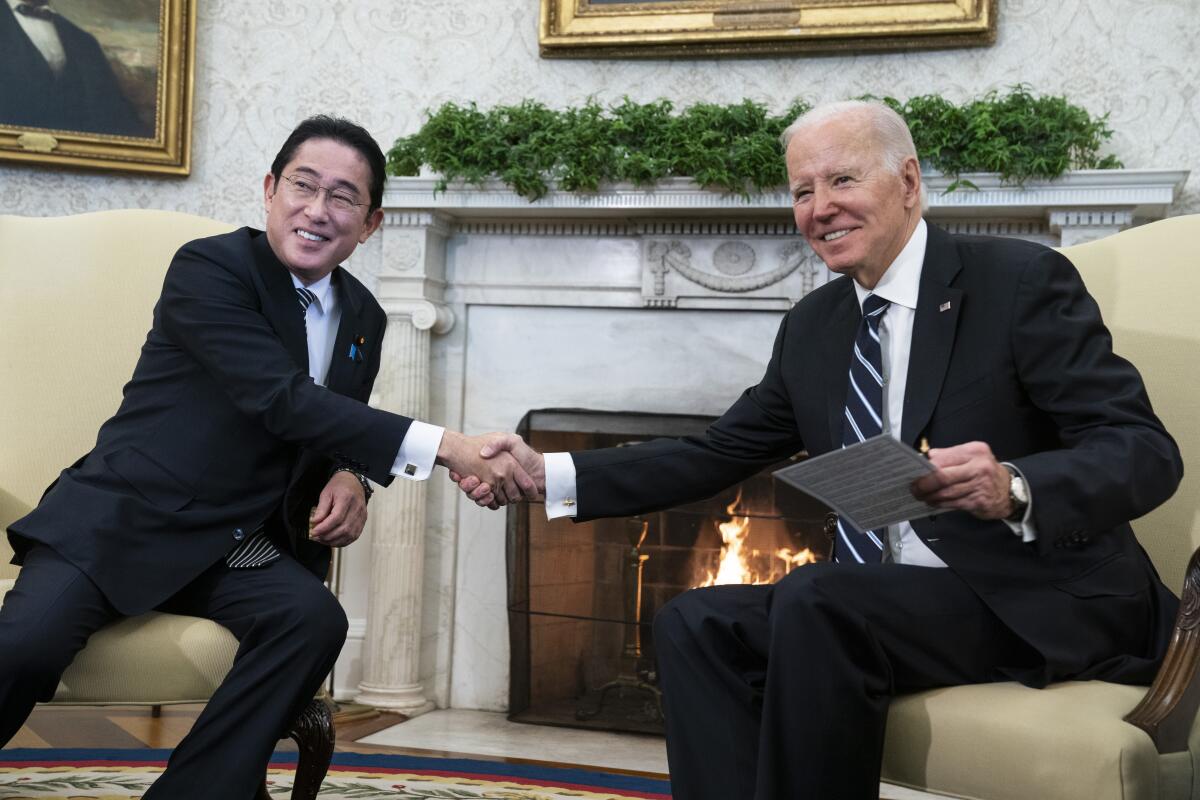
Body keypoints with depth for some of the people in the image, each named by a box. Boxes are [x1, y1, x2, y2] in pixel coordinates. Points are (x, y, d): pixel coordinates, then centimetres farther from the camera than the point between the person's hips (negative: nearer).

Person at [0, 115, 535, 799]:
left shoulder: (363, 319, 11)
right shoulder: (209, 268, -10)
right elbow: (280, 399, -23)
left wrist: (350, 479, -4)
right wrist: (444, 447, -31)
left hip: (235, 548, 5)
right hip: (122, 520, -5)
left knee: (315, 618, -27)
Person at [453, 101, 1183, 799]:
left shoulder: (1022, 281, -9)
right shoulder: (814, 326, 11)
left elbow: (1146, 451, -15)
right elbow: (716, 454, 13)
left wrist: (1013, 489, -36)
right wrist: (548, 473, 2)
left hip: (1043, 599, -6)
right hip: (885, 603, 7)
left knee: (815, 603, -28)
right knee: (697, 623, -11)